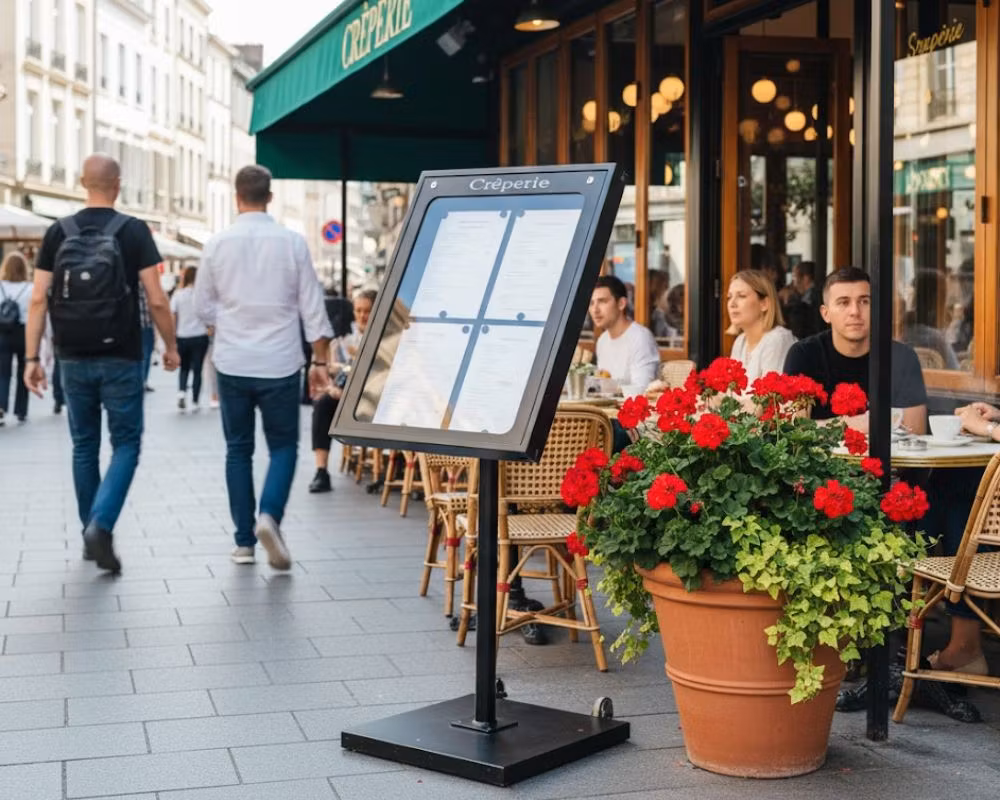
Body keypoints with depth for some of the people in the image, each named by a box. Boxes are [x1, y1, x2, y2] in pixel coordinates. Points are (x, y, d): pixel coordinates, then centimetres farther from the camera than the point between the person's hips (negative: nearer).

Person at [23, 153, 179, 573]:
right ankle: (101, 526, -14)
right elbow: (156, 300, -9)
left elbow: (39, 299, -1)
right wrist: (171, 346, 4)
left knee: (84, 446, 15)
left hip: (74, 359, 3)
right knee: (125, 444, 6)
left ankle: (92, 535, 21)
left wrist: (32, 357, 2)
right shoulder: (133, 231, -5)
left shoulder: (58, 232, 3)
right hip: (120, 359, -3)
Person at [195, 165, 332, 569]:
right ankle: (269, 515, -14)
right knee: (283, 446, 10)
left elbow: (203, 307, 7)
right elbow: (312, 307, -3)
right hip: (279, 364, -1)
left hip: (232, 364, 2)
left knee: (238, 449, 12)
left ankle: (244, 541, 13)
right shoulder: (292, 242, -6)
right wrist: (320, 361, 4)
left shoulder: (218, 244, -2)